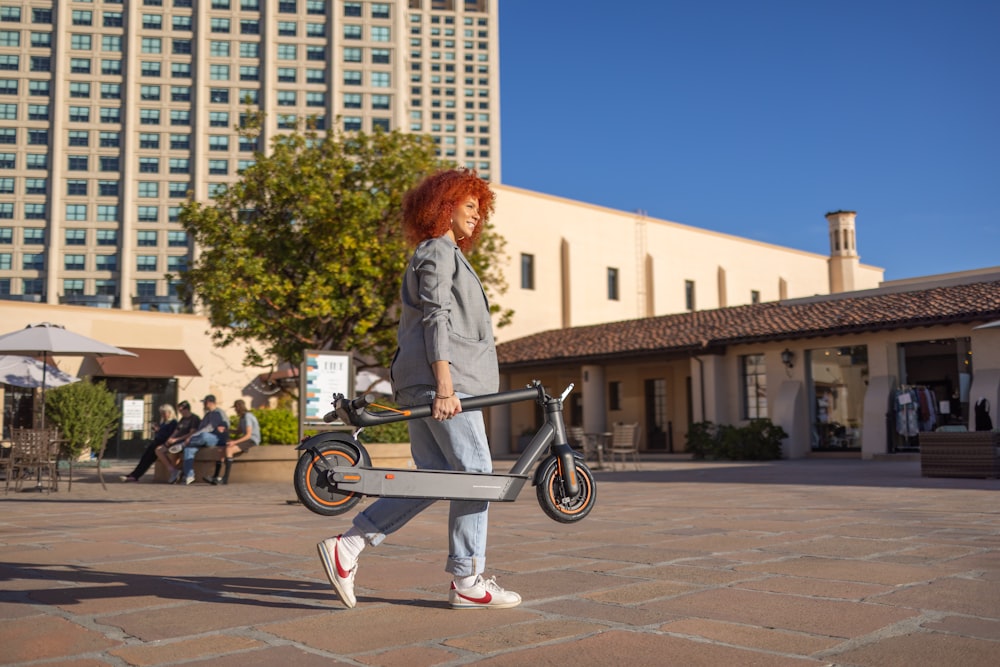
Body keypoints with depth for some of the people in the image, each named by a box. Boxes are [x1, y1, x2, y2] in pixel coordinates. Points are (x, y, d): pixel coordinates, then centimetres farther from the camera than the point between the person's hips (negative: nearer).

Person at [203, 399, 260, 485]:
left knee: (228, 449, -28)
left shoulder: (247, 416, -13)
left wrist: (235, 442, -26)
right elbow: (238, 432, 16)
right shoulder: (242, 417, 17)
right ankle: (215, 477, -11)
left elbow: (248, 435, -20)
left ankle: (226, 478, -31)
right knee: (222, 450, -5)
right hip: (246, 440, 9)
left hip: (252, 441, -9)